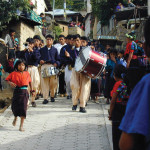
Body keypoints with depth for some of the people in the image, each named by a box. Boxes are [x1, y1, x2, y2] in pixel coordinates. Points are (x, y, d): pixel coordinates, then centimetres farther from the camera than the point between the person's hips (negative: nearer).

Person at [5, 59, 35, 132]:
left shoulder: (27, 73, 4)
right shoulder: (14, 74, -2)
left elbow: (29, 81, 17)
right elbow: (7, 79, 3)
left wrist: (32, 90, 20)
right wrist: (10, 83, -18)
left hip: (24, 92, 0)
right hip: (16, 92, 0)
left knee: (23, 108, -7)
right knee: (14, 106, 4)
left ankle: (21, 126, -5)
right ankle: (15, 118, 41)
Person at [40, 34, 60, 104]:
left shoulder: (55, 50, 15)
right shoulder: (42, 49, 16)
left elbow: (58, 59, 12)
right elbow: (39, 57, 15)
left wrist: (56, 63, -7)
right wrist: (40, 61, -6)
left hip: (52, 66, 1)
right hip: (44, 66, 0)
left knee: (53, 83, -1)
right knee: (44, 83, -9)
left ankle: (52, 96, 19)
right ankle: (45, 98, -8)